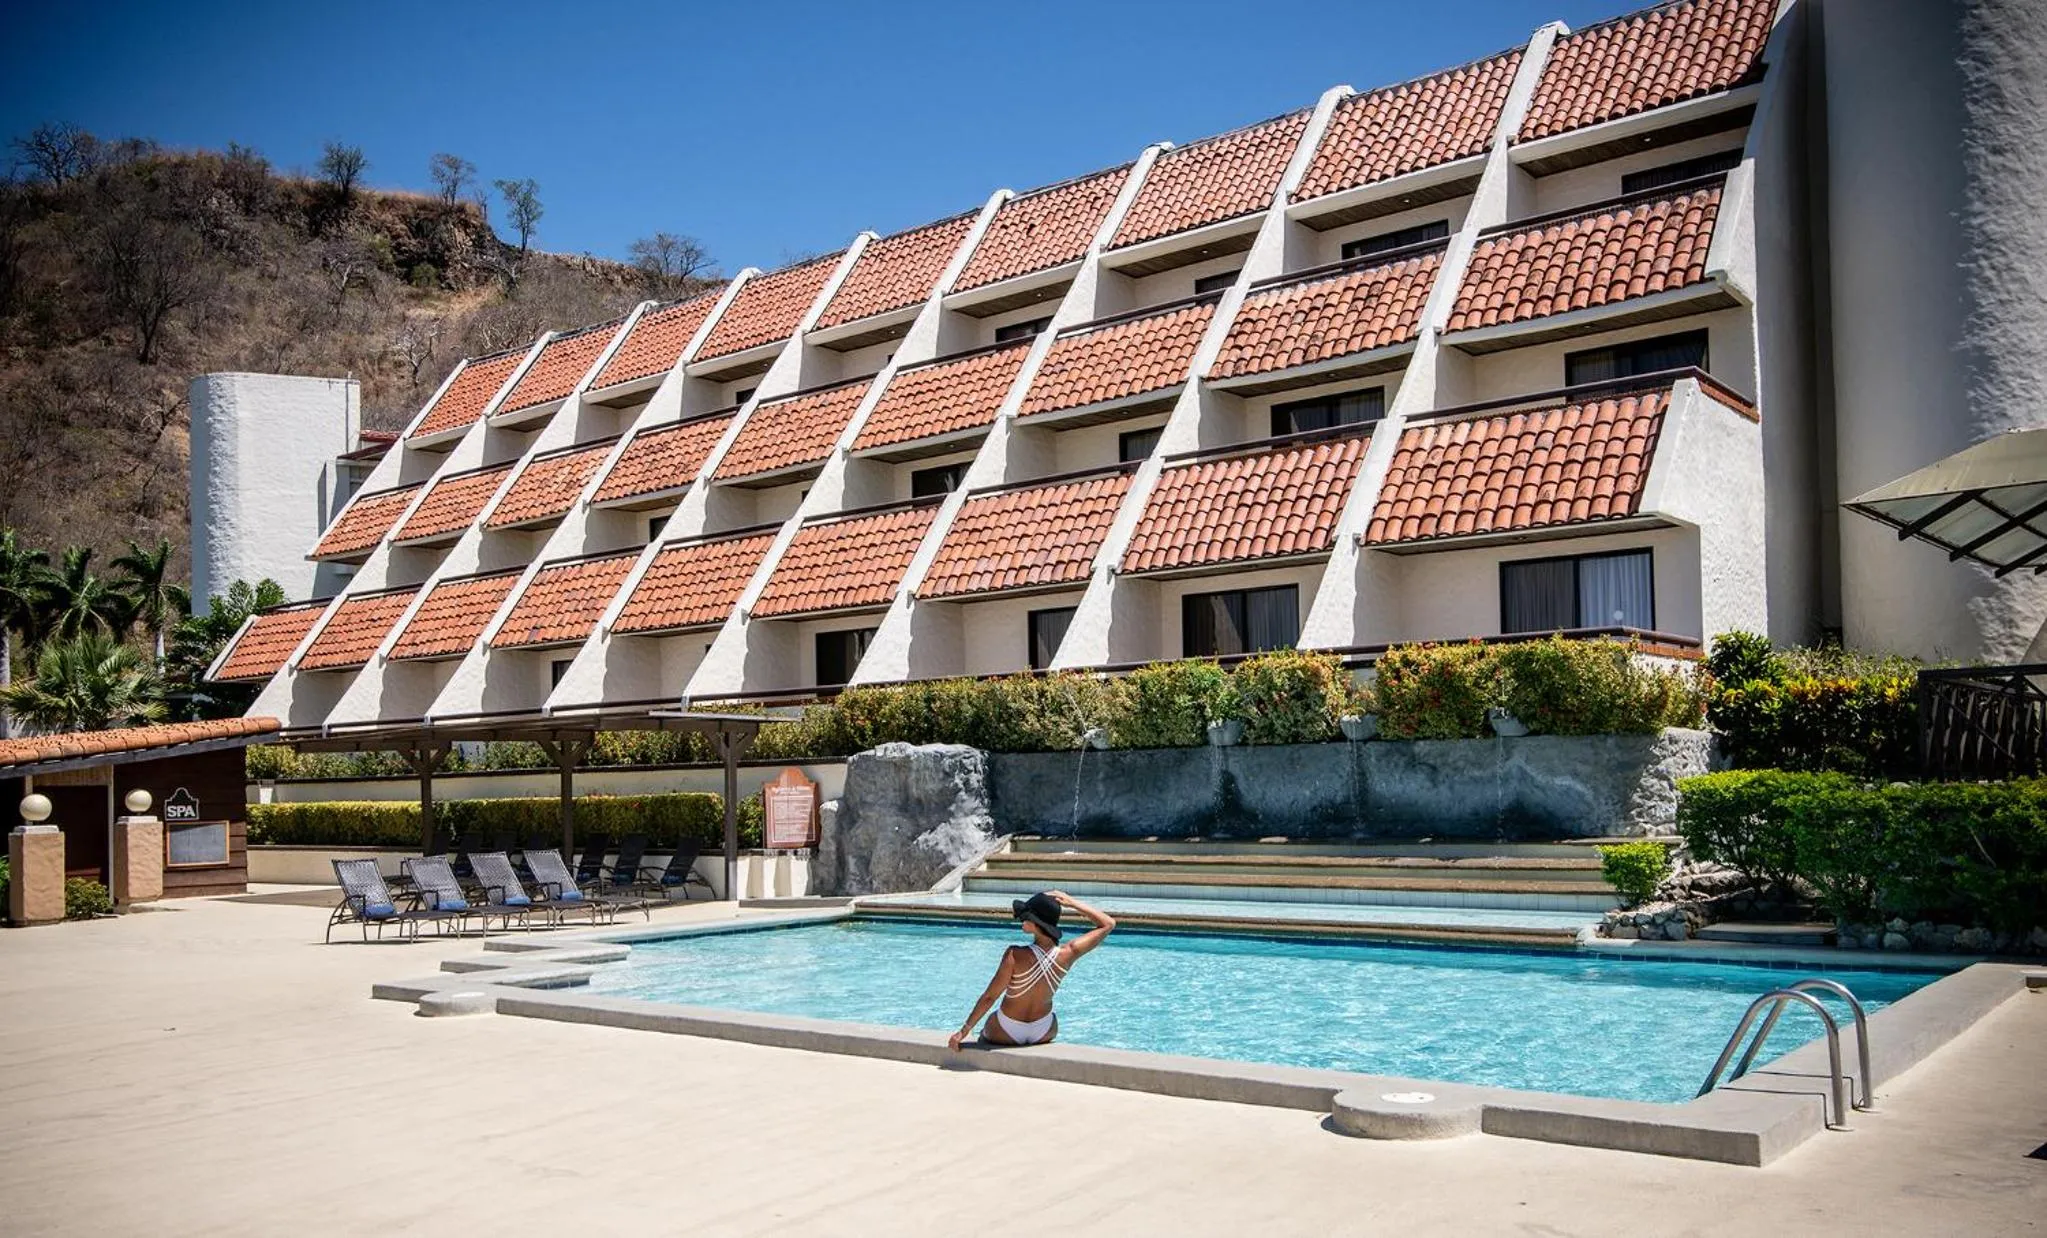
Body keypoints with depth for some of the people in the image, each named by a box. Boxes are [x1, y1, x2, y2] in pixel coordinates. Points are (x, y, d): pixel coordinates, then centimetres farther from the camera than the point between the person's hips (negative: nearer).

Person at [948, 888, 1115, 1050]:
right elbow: (1108, 924, -10)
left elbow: (990, 996, -22)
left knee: (983, 1036, 32)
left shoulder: (1015, 956, -31)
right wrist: (1073, 903, -12)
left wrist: (965, 1030, -11)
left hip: (1006, 1033, -2)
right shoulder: (1067, 954, -22)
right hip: (1044, 1033, 2)